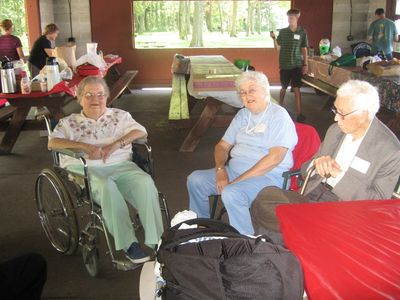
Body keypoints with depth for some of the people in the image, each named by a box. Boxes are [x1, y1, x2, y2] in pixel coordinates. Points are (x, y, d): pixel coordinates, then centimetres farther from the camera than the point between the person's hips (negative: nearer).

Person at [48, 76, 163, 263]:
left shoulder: (119, 116, 22)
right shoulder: (69, 122, 17)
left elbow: (140, 132, 7)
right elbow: (52, 143, 0)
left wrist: (116, 144, -10)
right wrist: (85, 146, -15)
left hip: (121, 165, 2)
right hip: (86, 169, -2)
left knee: (145, 182, -30)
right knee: (107, 186, -37)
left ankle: (156, 240, -28)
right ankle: (128, 244, -32)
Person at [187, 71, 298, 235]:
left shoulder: (279, 116, -9)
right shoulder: (243, 114, 15)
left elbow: (275, 157, -20)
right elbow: (223, 146, 16)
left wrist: (238, 180, -21)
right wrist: (220, 169, -7)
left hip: (268, 176, -8)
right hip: (234, 170, 8)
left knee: (231, 194, -33)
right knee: (195, 180, -5)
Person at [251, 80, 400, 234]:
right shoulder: (335, 130, 8)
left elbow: (378, 203, -11)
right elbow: (306, 170, 16)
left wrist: (339, 175, -19)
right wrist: (317, 164, -10)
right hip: (313, 196, 7)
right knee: (265, 196, -17)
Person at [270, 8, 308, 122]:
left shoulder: (302, 32, 0)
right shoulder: (282, 31, 1)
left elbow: (304, 49, 4)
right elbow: (278, 48, 3)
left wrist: (306, 64, 0)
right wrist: (274, 38, -13)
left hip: (297, 65, -1)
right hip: (284, 65, 1)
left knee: (296, 89, -3)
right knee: (284, 88, 10)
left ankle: (299, 113, -2)